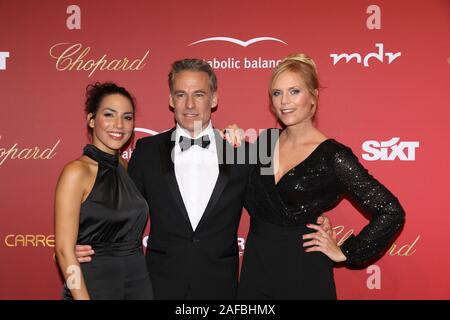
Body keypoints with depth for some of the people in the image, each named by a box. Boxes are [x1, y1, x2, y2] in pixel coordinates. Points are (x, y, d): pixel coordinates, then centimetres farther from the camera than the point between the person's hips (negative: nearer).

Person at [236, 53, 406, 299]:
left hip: (303, 273, -5)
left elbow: (391, 213, -15)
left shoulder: (333, 156, -15)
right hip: (255, 266, 5)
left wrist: (345, 253, -10)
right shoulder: (264, 141, 1)